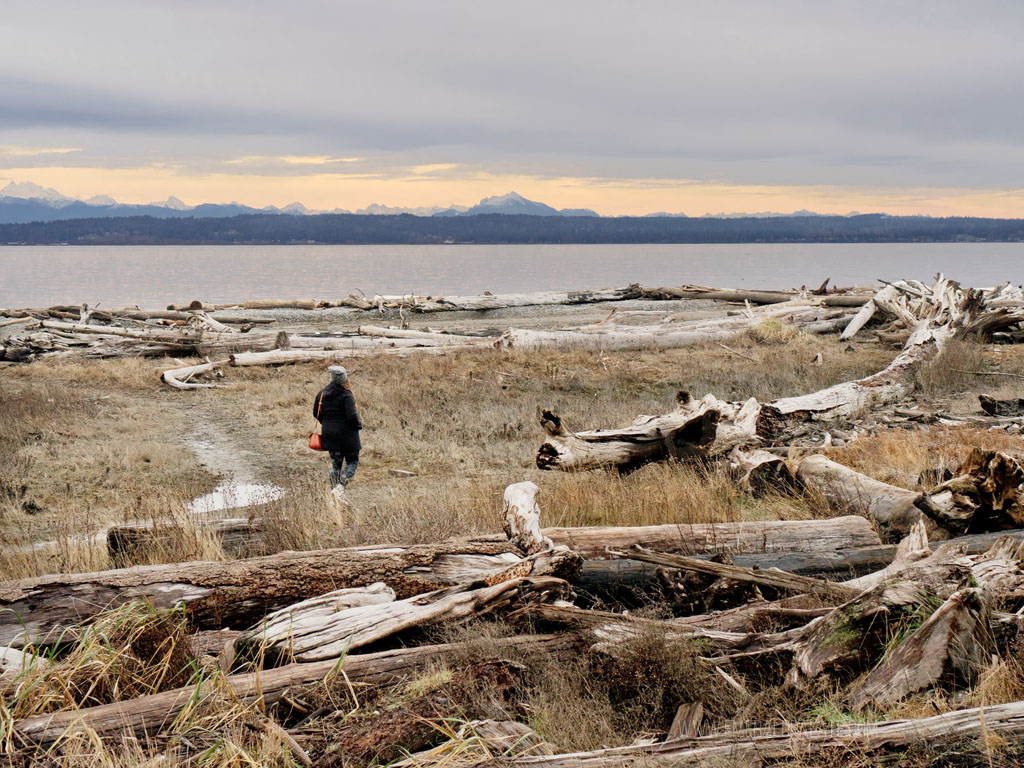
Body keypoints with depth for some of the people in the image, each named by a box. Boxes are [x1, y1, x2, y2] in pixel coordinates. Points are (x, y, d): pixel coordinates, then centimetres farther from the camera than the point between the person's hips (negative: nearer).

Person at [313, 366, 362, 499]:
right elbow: (351, 416, -22)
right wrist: (358, 425, -3)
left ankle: (334, 490, 13)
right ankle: (340, 486, -12)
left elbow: (316, 413, 7)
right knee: (352, 461, 8)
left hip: (329, 433, 6)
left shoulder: (322, 393, 2)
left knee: (335, 462, 15)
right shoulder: (346, 395, -16)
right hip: (346, 433, -6)